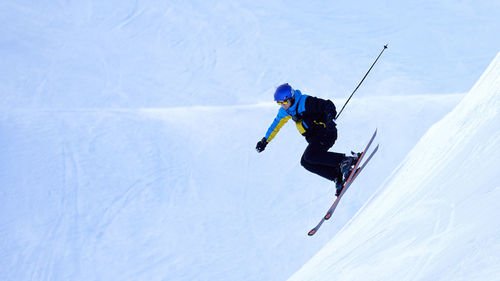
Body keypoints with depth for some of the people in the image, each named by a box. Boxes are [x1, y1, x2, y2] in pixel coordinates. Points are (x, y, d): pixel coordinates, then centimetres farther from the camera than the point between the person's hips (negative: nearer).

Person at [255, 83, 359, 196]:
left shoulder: (306, 102, -18)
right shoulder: (286, 110, 6)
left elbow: (327, 105, -20)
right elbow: (276, 125, 21)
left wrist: (330, 115, -41)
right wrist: (265, 140, 26)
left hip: (326, 133, -9)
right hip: (315, 138, 9)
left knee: (310, 156, -26)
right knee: (305, 162, -6)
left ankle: (347, 160, -26)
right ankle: (338, 176, -9)